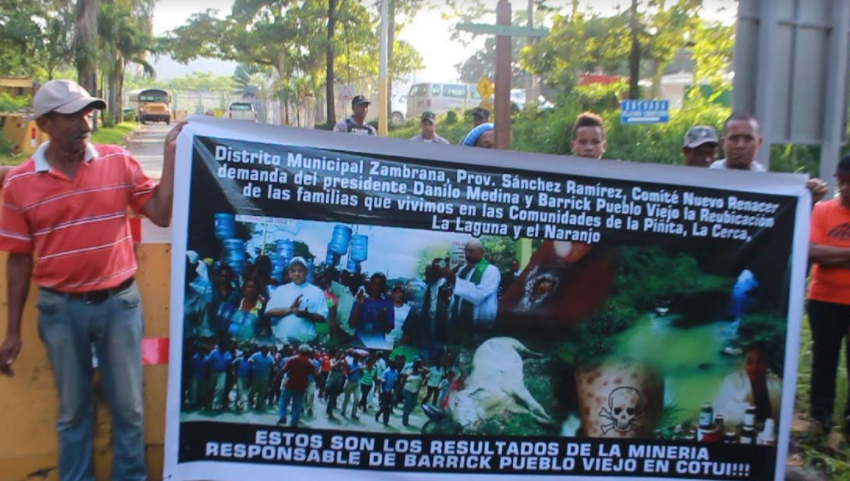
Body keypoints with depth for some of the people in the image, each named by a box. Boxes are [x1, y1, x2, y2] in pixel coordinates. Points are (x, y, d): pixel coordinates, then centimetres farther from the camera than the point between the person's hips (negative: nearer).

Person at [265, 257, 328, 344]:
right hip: (281, 341, 2)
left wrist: (307, 315, -17)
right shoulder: (281, 290, 11)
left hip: (306, 342, -1)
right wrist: (290, 309, -11)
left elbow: (322, 317, 1)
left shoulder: (317, 291, 6)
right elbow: (269, 311, 2)